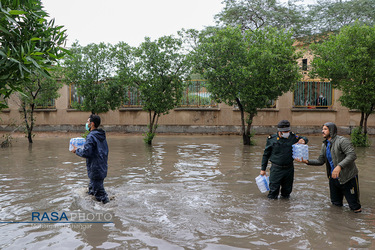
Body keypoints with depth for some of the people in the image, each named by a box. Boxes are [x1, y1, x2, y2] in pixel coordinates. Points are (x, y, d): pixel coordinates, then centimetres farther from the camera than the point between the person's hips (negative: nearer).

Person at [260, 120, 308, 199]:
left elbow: (305, 139, 18)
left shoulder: (292, 137, 0)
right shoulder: (272, 139, -5)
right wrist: (263, 169, 3)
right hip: (276, 169, -3)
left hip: (289, 169, 3)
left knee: (287, 190, 15)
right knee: (273, 190, 0)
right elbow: (266, 155, 3)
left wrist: (303, 140, -9)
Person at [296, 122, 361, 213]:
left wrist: (339, 166, -38)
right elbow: (320, 161, 11)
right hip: (333, 177, 7)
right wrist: (307, 161, -4)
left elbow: (352, 155, -27)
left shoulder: (342, 141, -16)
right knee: (336, 204, 19)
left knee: (354, 207, 4)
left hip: (348, 178, -7)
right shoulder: (325, 145, 9)